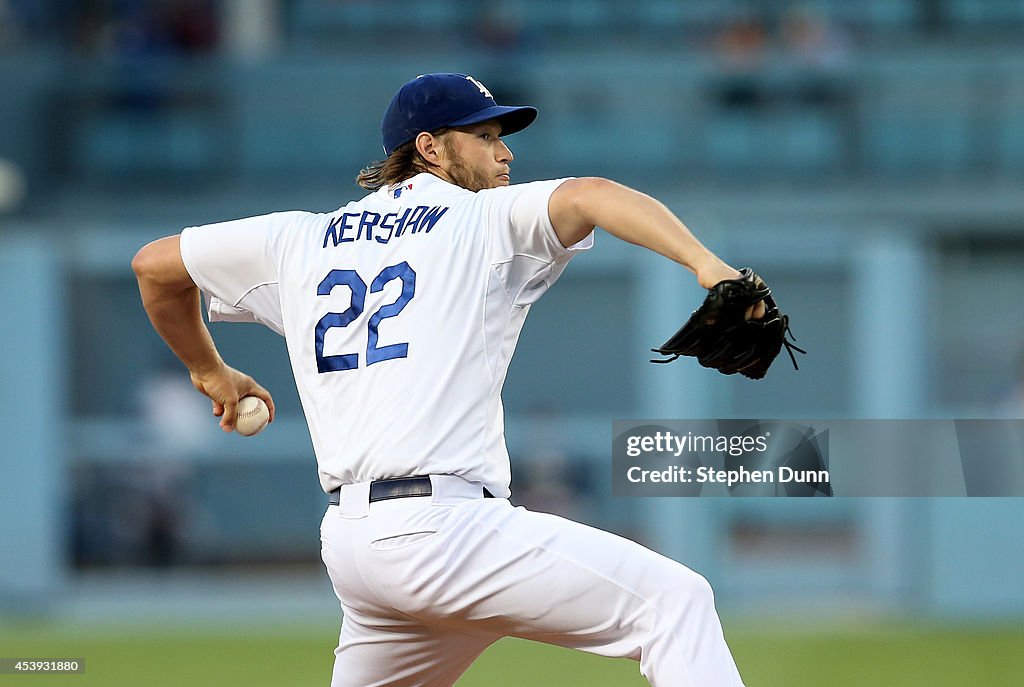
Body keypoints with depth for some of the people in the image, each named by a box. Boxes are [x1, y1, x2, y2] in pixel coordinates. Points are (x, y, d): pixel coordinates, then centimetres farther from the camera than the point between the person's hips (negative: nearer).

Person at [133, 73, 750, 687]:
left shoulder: (300, 241, 20)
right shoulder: (484, 220, 4)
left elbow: (155, 266, 30)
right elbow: (588, 197, -15)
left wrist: (211, 372, 45)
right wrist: (706, 264, -29)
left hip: (350, 538, 7)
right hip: (442, 526, -7)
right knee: (672, 597, -13)